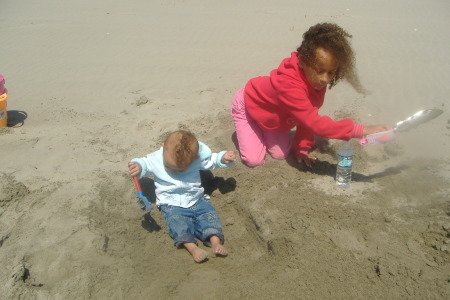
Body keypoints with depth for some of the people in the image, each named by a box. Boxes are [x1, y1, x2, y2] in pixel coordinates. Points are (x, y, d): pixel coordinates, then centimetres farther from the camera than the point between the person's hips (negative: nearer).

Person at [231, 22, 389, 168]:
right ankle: (245, 128, 16)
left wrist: (302, 148, -10)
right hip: (247, 106, -6)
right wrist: (363, 130, -51)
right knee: (254, 160, -12)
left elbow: (308, 117, -8)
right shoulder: (289, 86, -47)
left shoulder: (316, 80, -22)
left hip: (270, 112, 6)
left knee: (281, 154, -4)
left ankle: (262, 131, 24)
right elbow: (316, 124, -50)